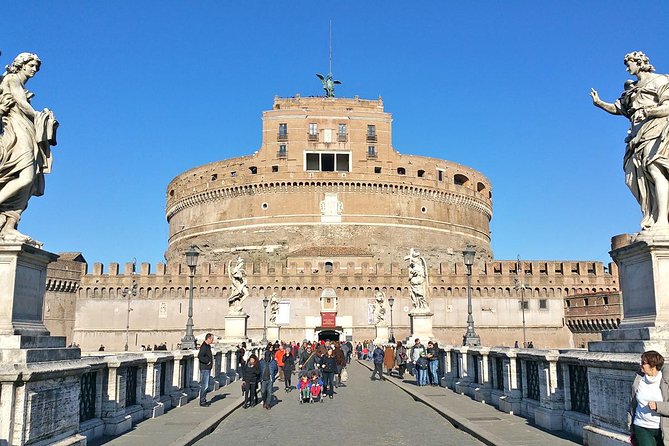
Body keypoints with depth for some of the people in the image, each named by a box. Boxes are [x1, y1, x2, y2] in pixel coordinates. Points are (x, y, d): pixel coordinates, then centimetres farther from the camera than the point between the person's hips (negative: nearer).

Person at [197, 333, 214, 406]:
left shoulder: (208, 346, 14)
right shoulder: (204, 346, -18)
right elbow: (200, 356, -28)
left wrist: (211, 358, 9)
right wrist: (207, 361, -21)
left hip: (208, 368, 10)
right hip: (204, 368, -10)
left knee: (206, 385, 15)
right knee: (204, 386, -6)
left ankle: (204, 400, 23)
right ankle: (202, 402, 0)